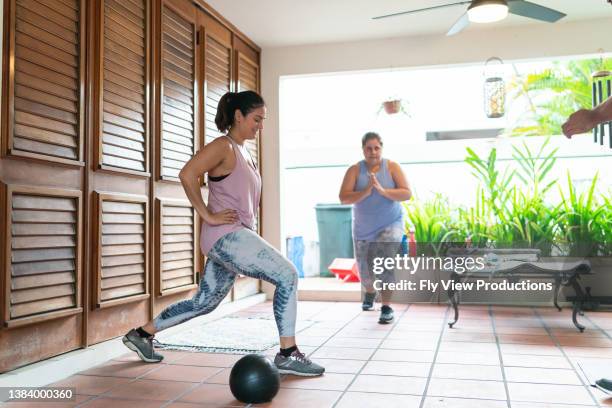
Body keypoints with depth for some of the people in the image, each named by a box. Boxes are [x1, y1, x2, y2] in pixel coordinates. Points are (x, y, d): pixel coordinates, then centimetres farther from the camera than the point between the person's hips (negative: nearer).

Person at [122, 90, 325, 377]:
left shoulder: (243, 152, 19)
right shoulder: (223, 146, -9)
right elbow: (187, 175, -21)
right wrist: (207, 215, -18)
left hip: (235, 237, 10)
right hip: (225, 236, -10)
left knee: (204, 303, 16)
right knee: (287, 275, -15)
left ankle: (142, 334, 30)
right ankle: (288, 355, -10)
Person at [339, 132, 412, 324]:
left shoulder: (392, 167, -6)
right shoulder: (354, 170, -6)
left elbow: (407, 193, -14)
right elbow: (343, 198, -15)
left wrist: (382, 190, -26)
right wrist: (366, 191, -29)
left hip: (390, 225, -2)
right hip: (363, 228, 2)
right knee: (364, 269, 12)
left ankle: (386, 307, -5)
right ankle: (370, 293, 45)